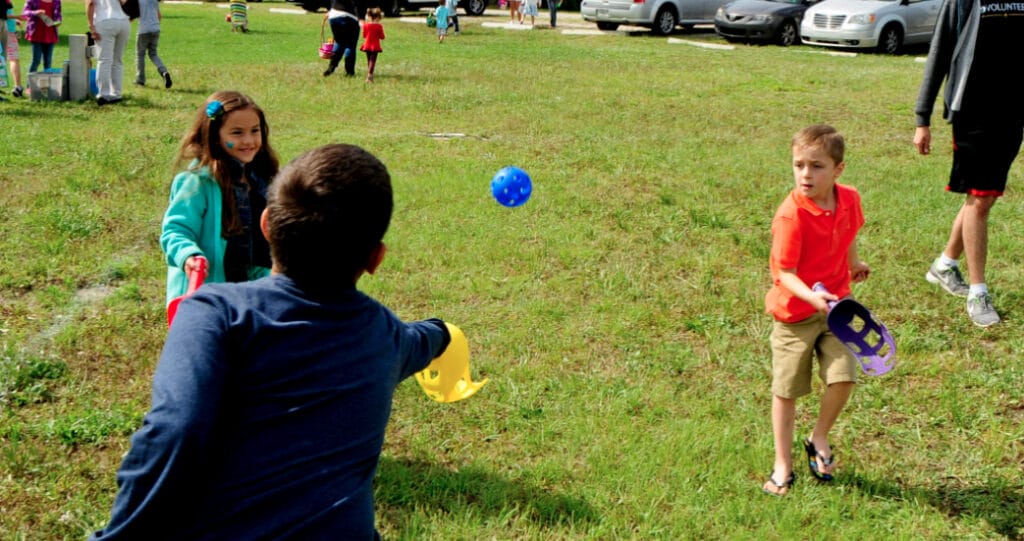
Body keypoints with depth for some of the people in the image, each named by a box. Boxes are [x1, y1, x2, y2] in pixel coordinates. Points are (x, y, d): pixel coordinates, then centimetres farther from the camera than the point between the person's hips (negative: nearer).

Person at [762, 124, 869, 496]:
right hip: (794, 312, -4)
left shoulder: (849, 199, -6)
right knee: (787, 390, 5)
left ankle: (819, 439, 22)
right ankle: (783, 466, 21)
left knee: (843, 377, -8)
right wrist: (812, 296, -38)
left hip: (834, 306, 4)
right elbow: (783, 271, -23)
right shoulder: (791, 214, -23)